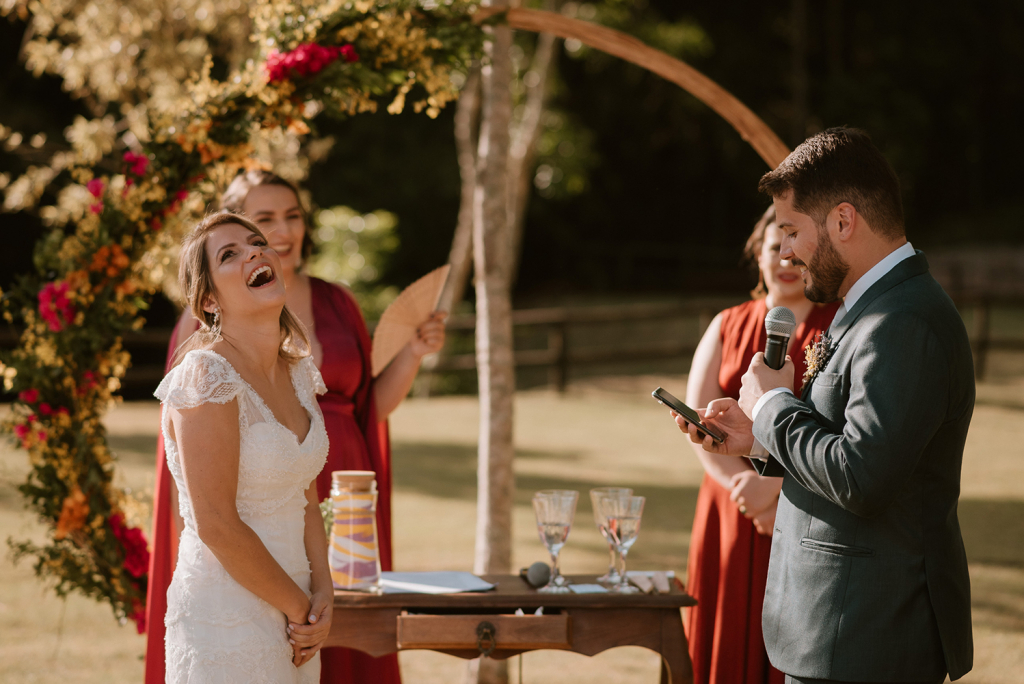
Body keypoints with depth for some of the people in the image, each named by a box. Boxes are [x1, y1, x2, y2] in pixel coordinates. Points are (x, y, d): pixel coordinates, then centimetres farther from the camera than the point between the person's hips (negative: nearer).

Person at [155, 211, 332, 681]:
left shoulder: (297, 372, 8)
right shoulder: (206, 377, -15)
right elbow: (216, 525, -18)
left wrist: (323, 593, -3)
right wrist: (300, 607, -10)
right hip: (226, 622, -7)